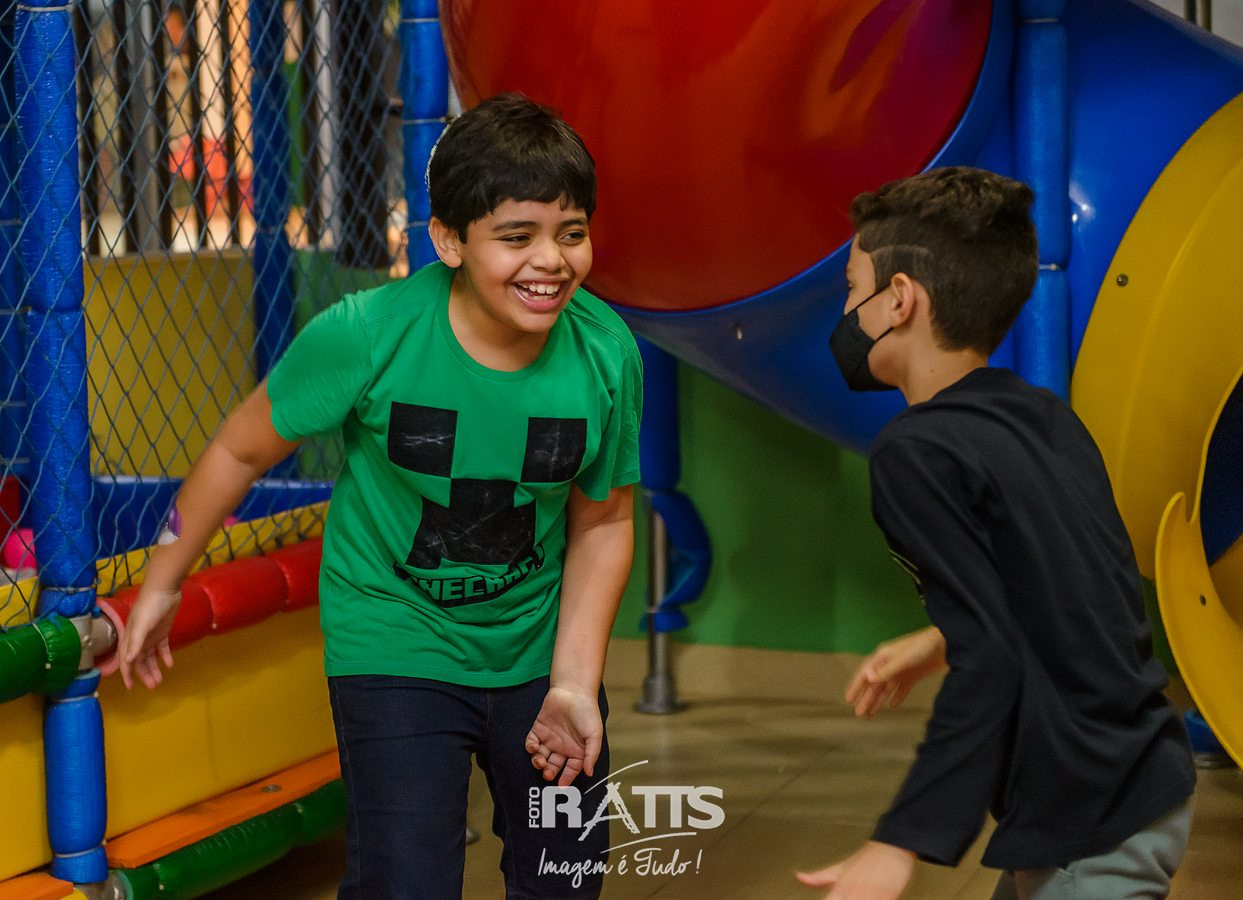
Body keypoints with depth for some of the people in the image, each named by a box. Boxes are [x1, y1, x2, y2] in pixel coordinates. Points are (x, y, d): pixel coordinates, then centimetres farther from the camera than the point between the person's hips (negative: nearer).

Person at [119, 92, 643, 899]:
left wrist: (576, 682, -8)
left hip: (542, 643, 4)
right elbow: (243, 449, -7)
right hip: (396, 641, -4)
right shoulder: (366, 336, -24)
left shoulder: (606, 353, -15)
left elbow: (603, 522, -2)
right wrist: (163, 584, 4)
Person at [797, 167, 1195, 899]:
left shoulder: (918, 453, -16)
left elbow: (988, 667, -21)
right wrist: (941, 641, 23)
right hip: (1150, 784, 8)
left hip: (1090, 837, -8)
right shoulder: (1046, 417, 7)